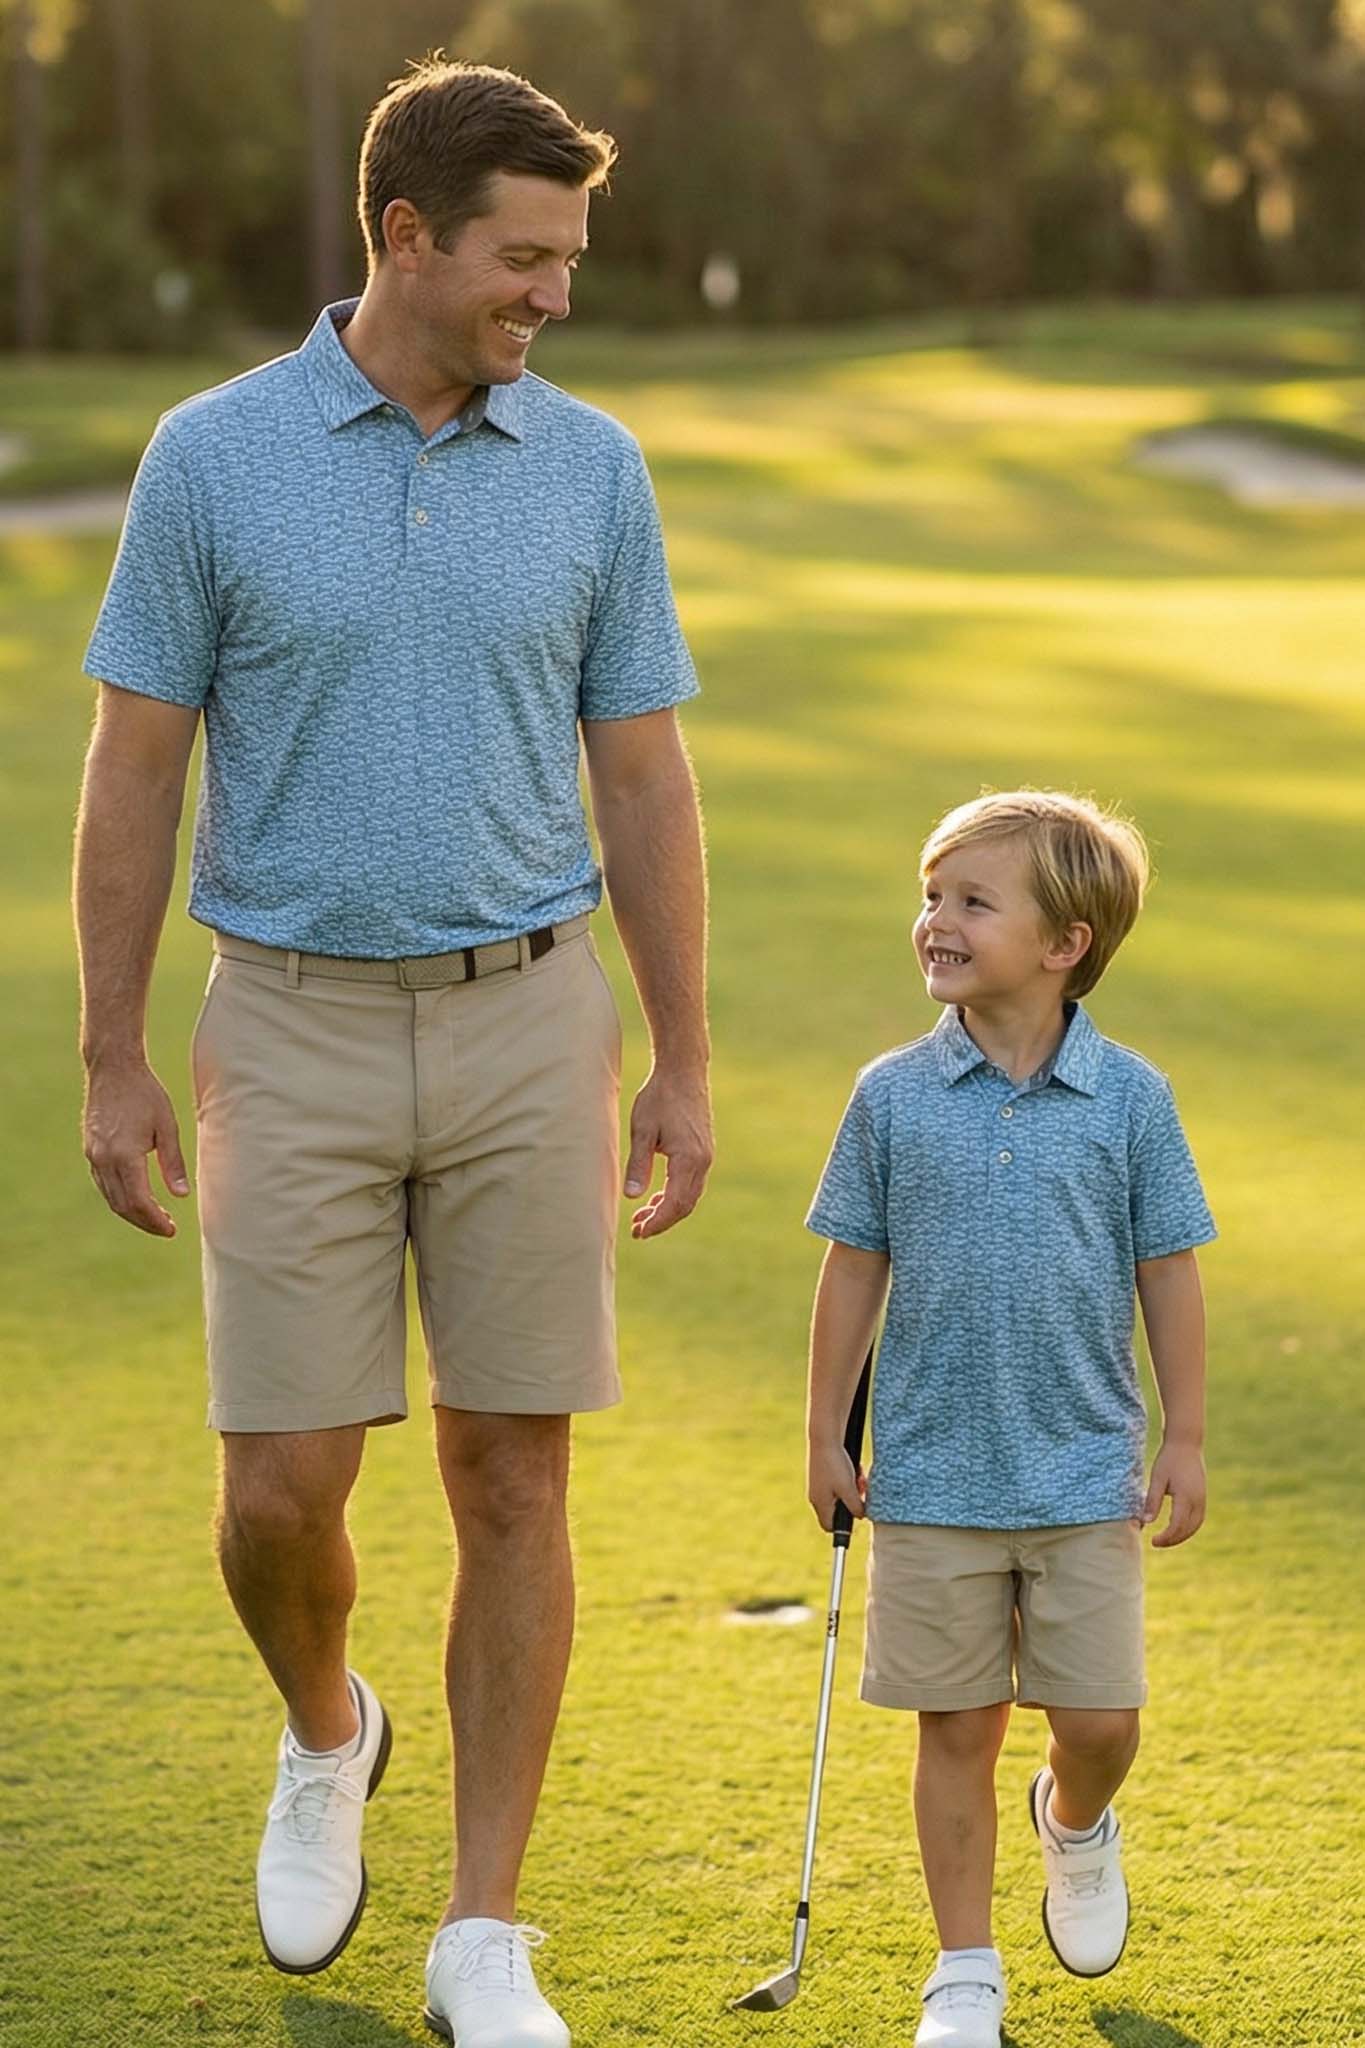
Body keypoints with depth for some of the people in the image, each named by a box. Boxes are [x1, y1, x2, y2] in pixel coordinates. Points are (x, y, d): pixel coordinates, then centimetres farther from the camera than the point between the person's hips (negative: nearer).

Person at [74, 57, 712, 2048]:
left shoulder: (594, 470, 2)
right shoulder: (215, 456, -4)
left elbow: (643, 778, 6)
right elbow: (136, 764, -1)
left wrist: (684, 1063, 4)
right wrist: (112, 1061, -3)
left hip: (527, 1027, 1)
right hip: (298, 1037, -1)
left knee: (512, 1480, 0)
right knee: (282, 1489, -2)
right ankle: (325, 1736, 33)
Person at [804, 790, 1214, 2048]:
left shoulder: (1131, 1099, -4)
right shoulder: (895, 1096, -2)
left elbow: (1168, 1273, 2)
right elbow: (855, 1271, 4)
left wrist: (1186, 1440, 2)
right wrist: (827, 1435, 4)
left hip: (1086, 1473, 0)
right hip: (932, 1475, 0)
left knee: (1100, 1718, 0)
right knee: (958, 1726, 7)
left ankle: (1075, 1822, 36)